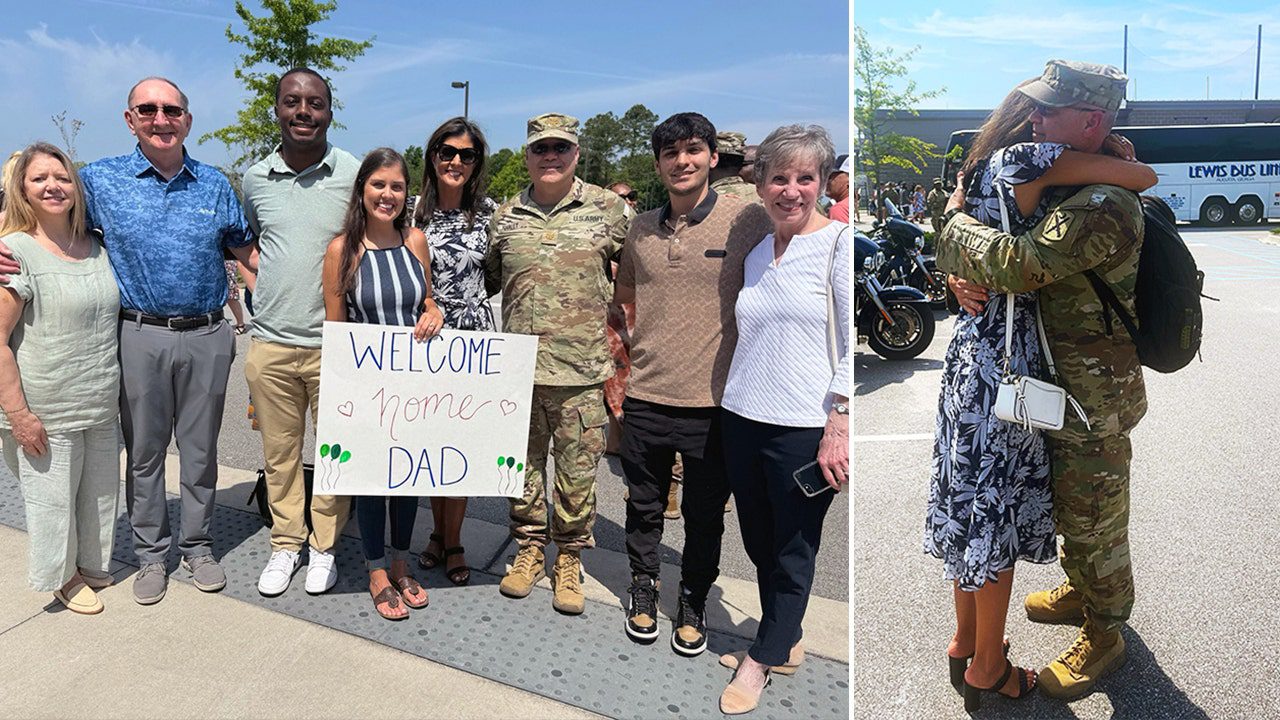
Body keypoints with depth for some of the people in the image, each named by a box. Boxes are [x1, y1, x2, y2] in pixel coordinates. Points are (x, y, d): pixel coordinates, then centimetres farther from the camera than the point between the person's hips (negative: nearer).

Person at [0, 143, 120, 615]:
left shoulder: (97, 248, 7)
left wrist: (118, 393, 17)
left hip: (102, 408, 6)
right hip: (45, 413, -6)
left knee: (101, 491, 17)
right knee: (52, 498, 8)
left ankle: (93, 565, 37)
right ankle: (63, 577, 29)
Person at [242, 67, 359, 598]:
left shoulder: (354, 174, -4)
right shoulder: (255, 178, 7)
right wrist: (265, 283, 9)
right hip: (270, 343, 3)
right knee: (279, 453, 13)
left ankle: (324, 546, 25)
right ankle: (285, 545, 29)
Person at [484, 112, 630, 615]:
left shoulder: (607, 208, 1)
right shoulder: (505, 215, 9)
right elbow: (487, 279, 21)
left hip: (580, 369, -2)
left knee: (577, 470, 6)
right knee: (523, 464, 13)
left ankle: (570, 558, 23)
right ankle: (529, 547, 31)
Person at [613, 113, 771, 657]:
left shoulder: (748, 220, -7)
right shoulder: (641, 229, 5)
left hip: (714, 400, -3)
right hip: (645, 396, 3)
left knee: (705, 514, 13)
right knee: (644, 505, 18)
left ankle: (694, 602, 35)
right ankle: (643, 586, 41)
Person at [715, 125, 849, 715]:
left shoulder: (839, 243, -7)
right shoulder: (756, 254, 12)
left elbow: (853, 348, -12)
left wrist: (838, 427, -16)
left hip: (803, 428, -6)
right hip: (742, 419, 6)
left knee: (793, 551, 9)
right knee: (759, 543, 17)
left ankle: (762, 658, 28)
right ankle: (784, 642, 38)